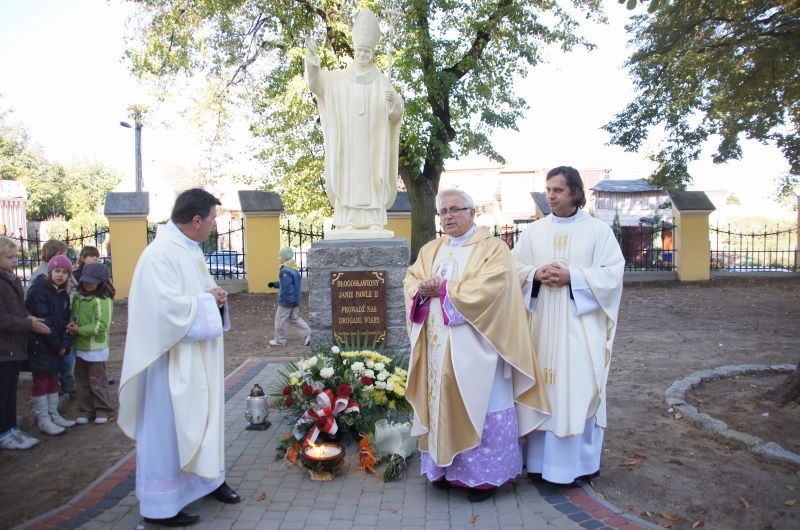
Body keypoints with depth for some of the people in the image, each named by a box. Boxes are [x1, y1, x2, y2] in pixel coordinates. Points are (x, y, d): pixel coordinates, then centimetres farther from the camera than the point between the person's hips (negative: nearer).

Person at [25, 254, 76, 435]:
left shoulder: (63, 295, 10)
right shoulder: (39, 289, -13)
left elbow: (66, 321, 8)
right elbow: (42, 321, -18)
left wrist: (65, 344, -5)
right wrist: (57, 345, -16)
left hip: (56, 346, 7)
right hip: (40, 345, -7)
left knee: (53, 379, 14)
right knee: (41, 380, 0)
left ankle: (53, 415, 24)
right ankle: (43, 420, 7)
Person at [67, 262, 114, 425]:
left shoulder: (103, 300, -17)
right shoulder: (78, 297, 7)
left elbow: (102, 325, -21)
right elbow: (73, 316, 19)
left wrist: (79, 330, -19)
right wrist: (71, 325, -3)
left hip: (96, 349, -7)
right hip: (80, 347, 7)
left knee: (97, 382, 3)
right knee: (82, 381, 15)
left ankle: (103, 410, 18)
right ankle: (85, 411, 26)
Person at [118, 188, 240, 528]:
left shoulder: (190, 249, 9)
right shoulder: (161, 255, -21)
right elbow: (168, 308, -30)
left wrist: (213, 297, -1)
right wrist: (207, 300, -16)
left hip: (198, 358, 10)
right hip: (173, 360, -10)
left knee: (202, 417, 19)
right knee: (168, 426, 2)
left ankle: (208, 478, 36)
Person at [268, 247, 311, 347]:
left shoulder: (285, 271, -23)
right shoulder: (294, 268, 9)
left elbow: (287, 287, -27)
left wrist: (290, 300, -26)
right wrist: (275, 284, 25)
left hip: (287, 301, -9)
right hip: (295, 300, 9)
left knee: (280, 319, 5)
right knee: (294, 318, 17)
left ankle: (279, 340, 16)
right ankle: (308, 333, 8)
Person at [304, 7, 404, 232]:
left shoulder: (382, 81, 7)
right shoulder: (338, 78, 11)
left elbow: (395, 113, -1)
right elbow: (314, 82, -2)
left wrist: (394, 100, -25)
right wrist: (312, 56, -17)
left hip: (372, 144, -1)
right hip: (347, 143, 1)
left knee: (372, 178, -4)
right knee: (347, 179, -3)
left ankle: (375, 223, -3)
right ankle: (348, 222, -2)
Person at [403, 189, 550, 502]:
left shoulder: (492, 249, -3)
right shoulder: (431, 250, 16)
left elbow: (488, 288, -18)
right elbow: (410, 280, 9)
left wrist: (443, 288, -15)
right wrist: (422, 288, -15)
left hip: (474, 346, -5)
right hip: (437, 346, 6)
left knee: (477, 404, 1)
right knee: (441, 401, 10)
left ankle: (484, 473, 14)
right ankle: (445, 466, 23)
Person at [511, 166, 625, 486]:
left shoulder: (598, 230, 3)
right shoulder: (533, 231, 10)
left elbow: (613, 273, -4)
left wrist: (571, 276, -15)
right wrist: (536, 274, -11)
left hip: (581, 325, -2)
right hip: (542, 324, 2)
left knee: (579, 389, 0)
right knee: (543, 388, 4)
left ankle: (581, 461, 14)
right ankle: (541, 458, 14)